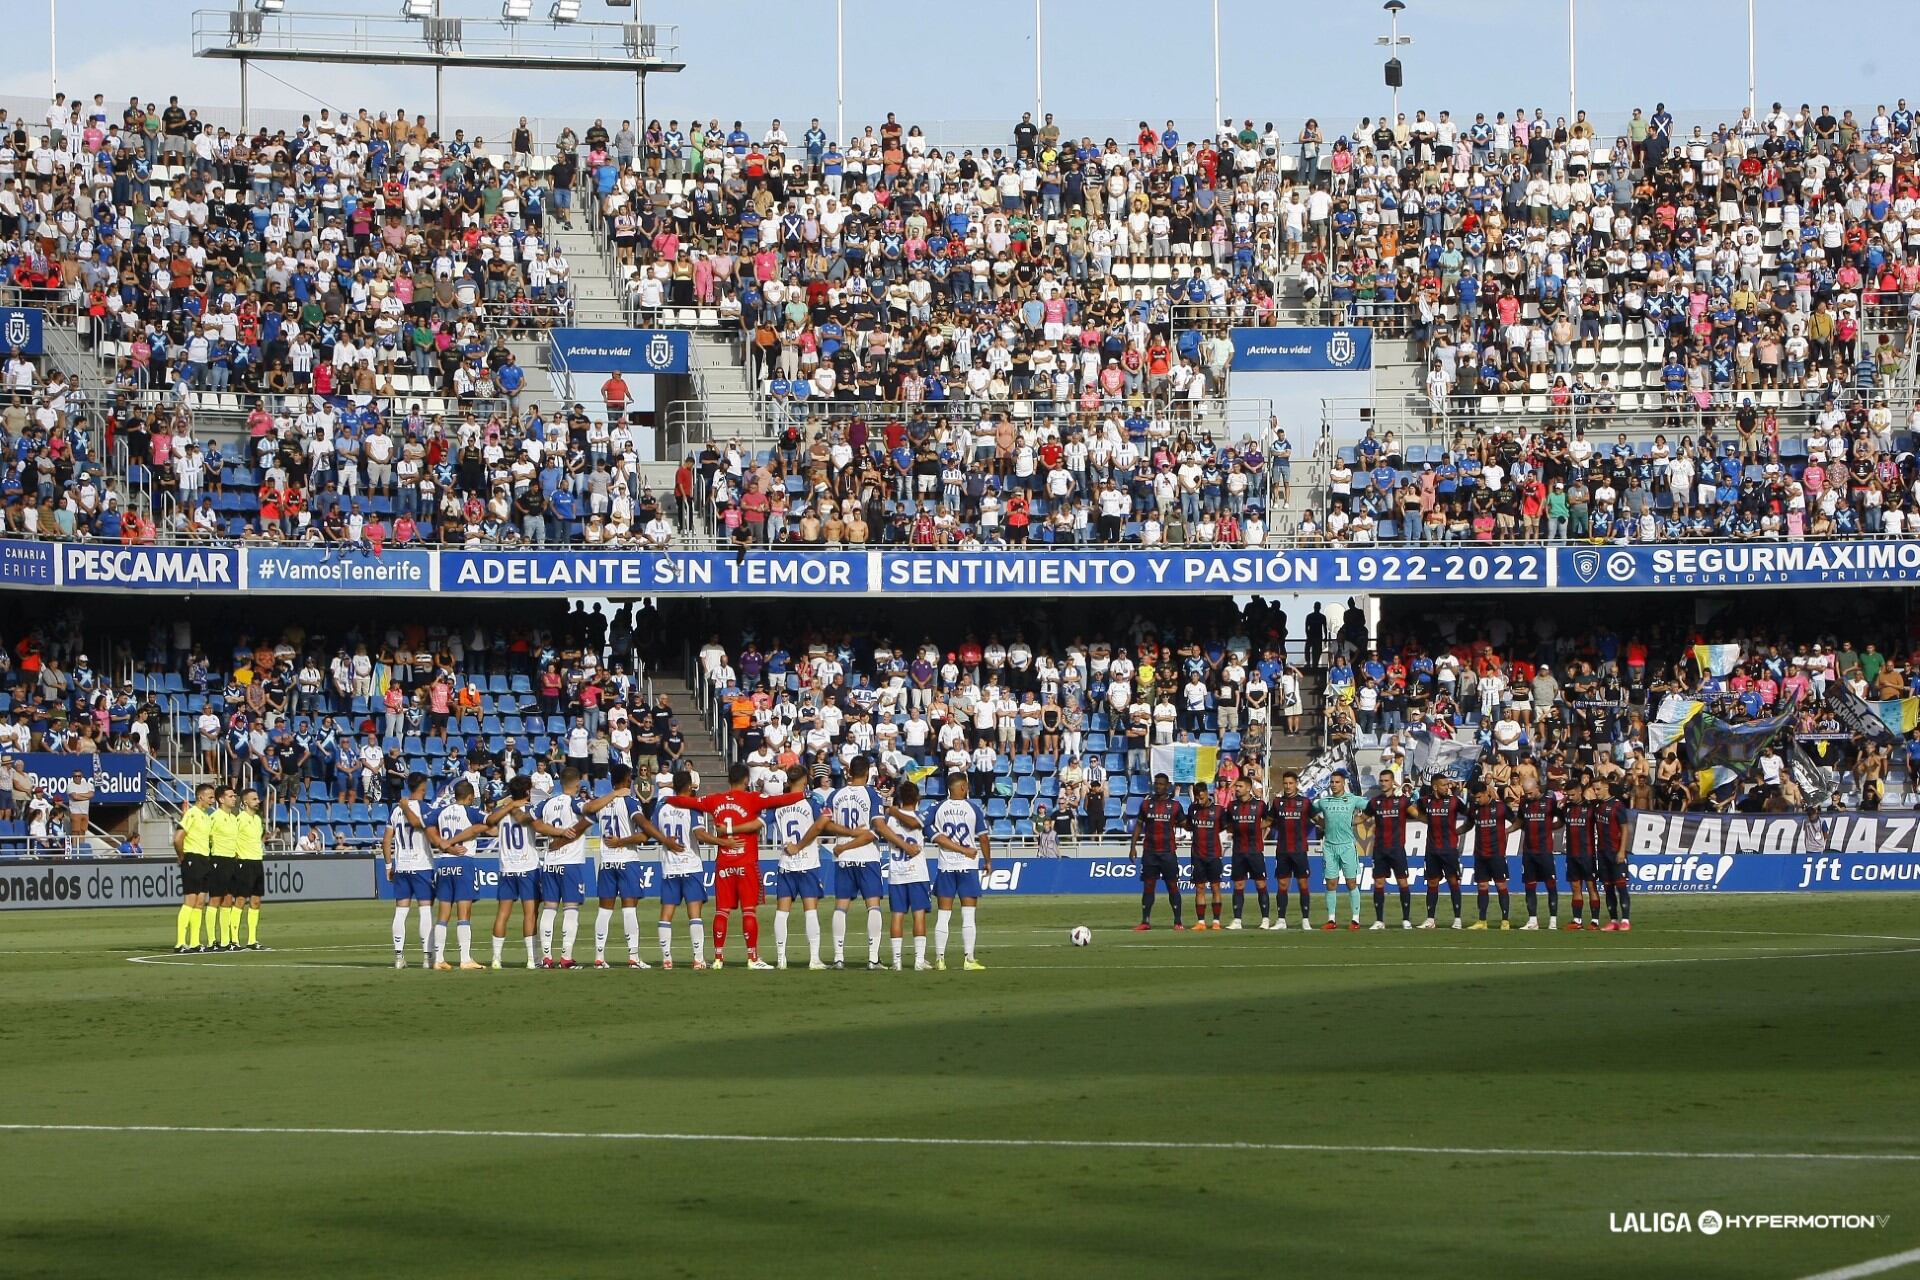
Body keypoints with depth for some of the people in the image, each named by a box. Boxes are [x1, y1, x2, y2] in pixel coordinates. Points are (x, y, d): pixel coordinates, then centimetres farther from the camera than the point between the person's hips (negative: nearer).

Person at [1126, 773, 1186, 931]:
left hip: (1168, 852, -2)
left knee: (1173, 886, -1)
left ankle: (1178, 922, 2)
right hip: (1150, 852, 2)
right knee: (1148, 886, 2)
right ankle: (1145, 921, 6)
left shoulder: (1174, 805, 2)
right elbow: (1139, 825, 9)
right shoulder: (1146, 804, 7)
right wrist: (1133, 846, 4)